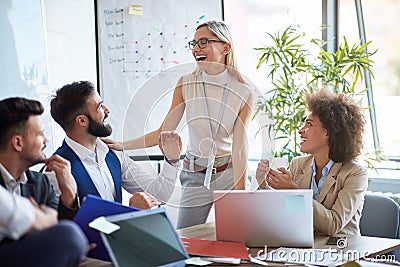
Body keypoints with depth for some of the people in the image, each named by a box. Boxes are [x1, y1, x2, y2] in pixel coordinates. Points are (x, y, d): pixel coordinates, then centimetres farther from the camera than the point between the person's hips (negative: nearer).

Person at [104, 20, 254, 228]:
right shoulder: (186, 84, -3)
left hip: (229, 174, -1)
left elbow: (239, 148, -12)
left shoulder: (243, 92, -8)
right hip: (195, 177, 2)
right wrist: (123, 145, -12)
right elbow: (164, 133, -2)